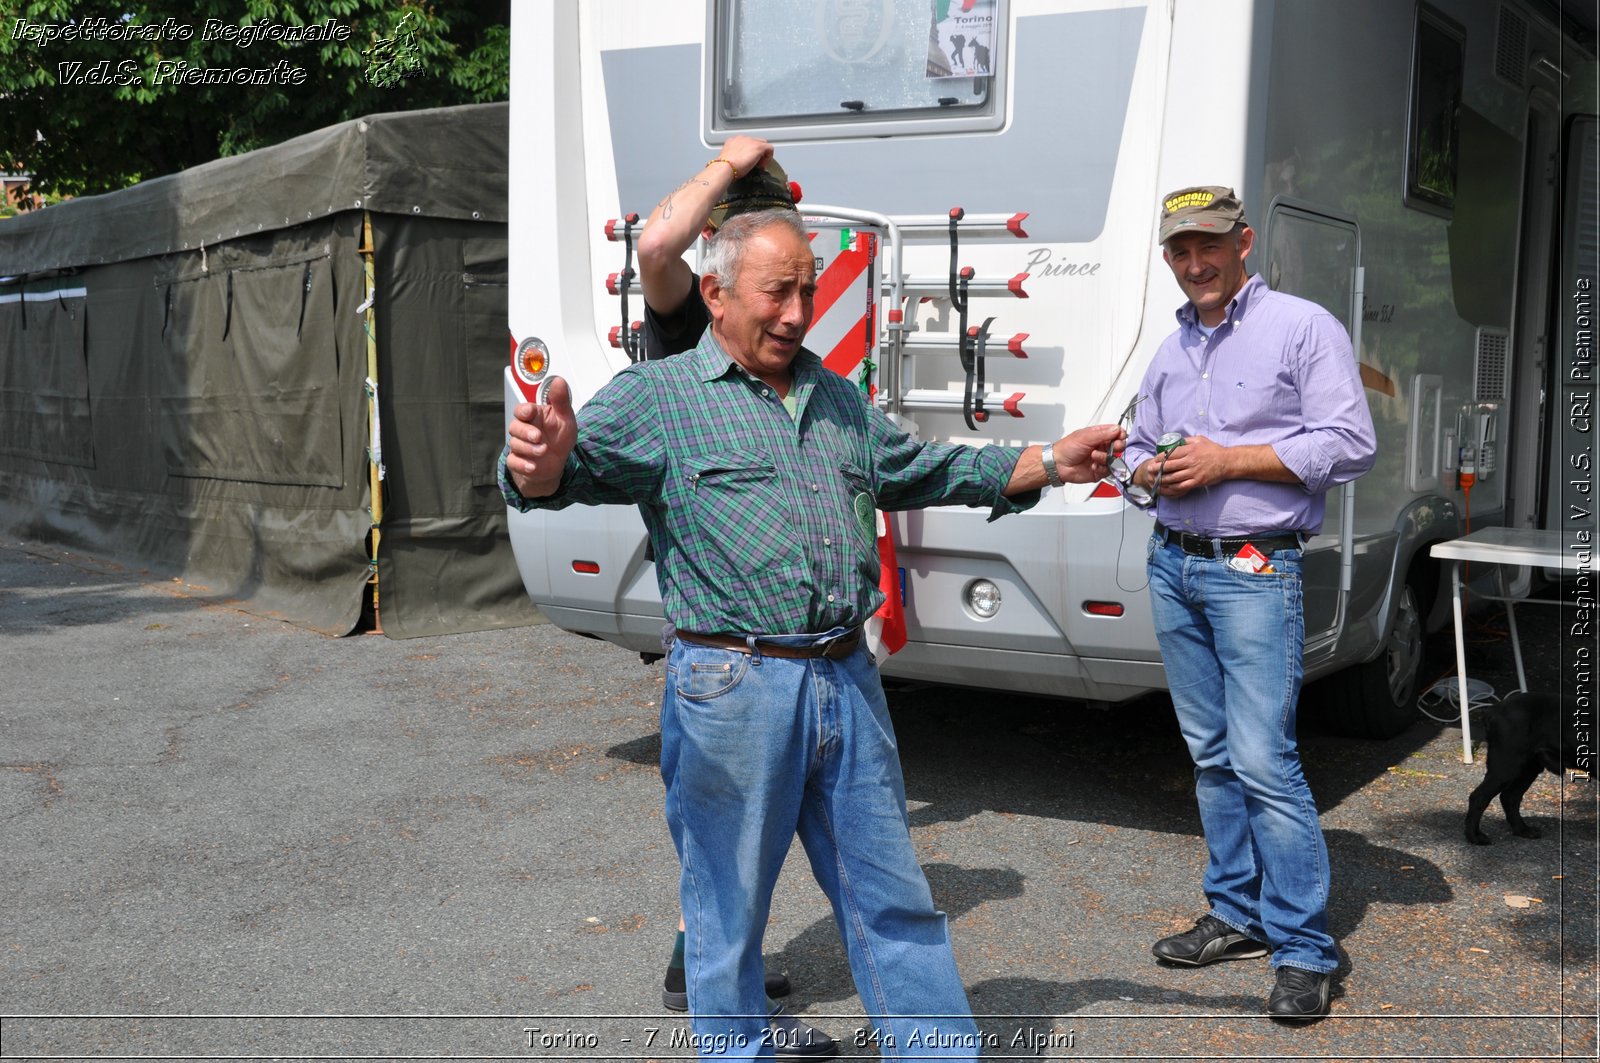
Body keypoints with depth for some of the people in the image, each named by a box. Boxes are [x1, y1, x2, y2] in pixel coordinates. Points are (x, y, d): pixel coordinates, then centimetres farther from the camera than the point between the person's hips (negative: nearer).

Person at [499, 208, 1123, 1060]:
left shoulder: (836, 398, 17)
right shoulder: (653, 396, -3)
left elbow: (925, 471, 27)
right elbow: (562, 474, -15)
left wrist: (1051, 462, 24)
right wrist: (543, 465, -39)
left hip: (848, 680, 6)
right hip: (733, 687, -5)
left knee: (893, 900, 15)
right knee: (727, 913, 8)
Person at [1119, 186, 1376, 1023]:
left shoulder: (1303, 327, -3)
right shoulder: (1170, 350, 17)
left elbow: (1350, 445, -10)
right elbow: (1137, 444, 24)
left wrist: (1228, 460, -15)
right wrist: (1150, 474, 0)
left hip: (1254, 570, -7)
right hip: (1172, 566, 7)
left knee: (1263, 758, -11)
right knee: (1211, 755, 11)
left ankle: (1304, 950, -2)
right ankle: (1239, 915, 22)